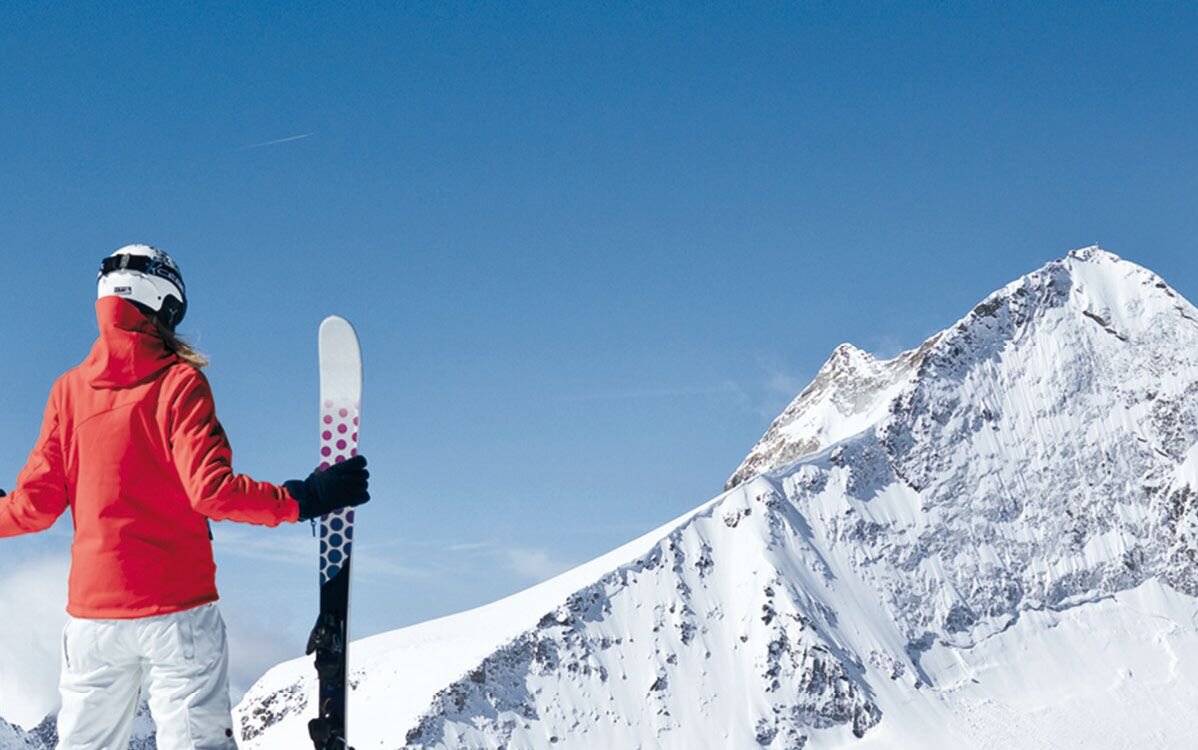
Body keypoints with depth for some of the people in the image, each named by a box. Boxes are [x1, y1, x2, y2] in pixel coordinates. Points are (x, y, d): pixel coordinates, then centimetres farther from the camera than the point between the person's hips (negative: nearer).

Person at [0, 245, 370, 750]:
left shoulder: (69, 390, 6)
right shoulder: (178, 381, -6)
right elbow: (210, 489, -16)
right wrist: (303, 500, -13)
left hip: (91, 614, 4)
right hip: (176, 612, -4)